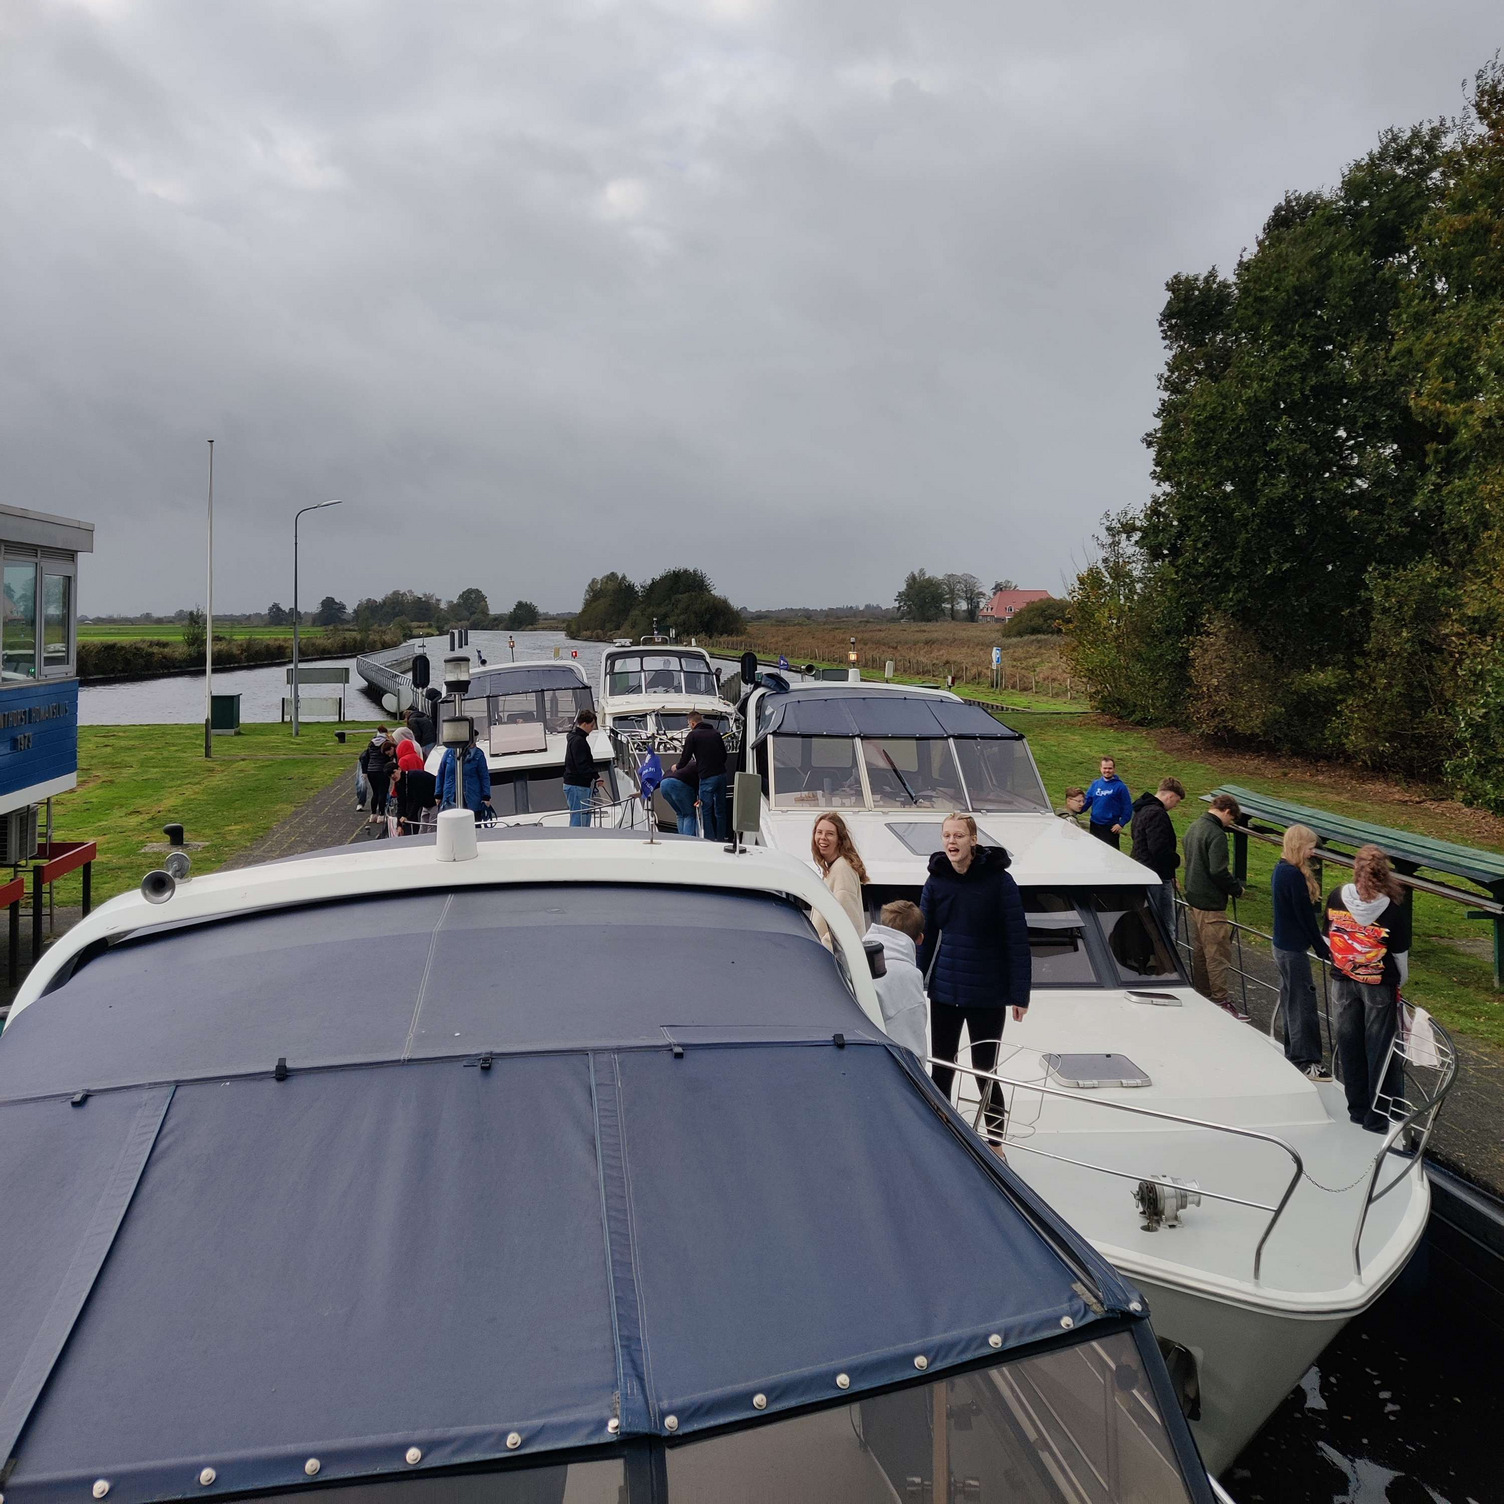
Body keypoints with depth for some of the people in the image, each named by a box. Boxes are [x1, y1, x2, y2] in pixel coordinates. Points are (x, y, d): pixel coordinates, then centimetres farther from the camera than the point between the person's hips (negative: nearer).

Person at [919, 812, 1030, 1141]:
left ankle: (996, 1142, 24)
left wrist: (1019, 993, -11)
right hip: (943, 992, 3)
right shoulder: (936, 881, 0)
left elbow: (1017, 940, -10)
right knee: (941, 1071, 12)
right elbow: (925, 937, 5)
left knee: (985, 1072, 7)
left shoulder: (999, 881, -11)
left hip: (987, 994, -3)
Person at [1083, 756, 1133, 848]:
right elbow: (1087, 801, 7)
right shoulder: (1095, 784, 7)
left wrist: (1121, 823, -12)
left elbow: (1127, 807, -7)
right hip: (1094, 826, 5)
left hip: (1111, 827, -5)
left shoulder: (1120, 786, -7)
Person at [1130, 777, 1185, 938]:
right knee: (1166, 928, -7)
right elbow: (1160, 849, -26)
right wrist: (1176, 859, -6)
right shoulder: (1157, 814, -19)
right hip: (1159, 877, -10)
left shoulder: (1142, 810, 14)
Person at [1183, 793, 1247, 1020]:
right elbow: (1218, 871, -24)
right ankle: (1222, 1000, -1)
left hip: (1193, 898, 10)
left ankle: (1201, 994, 25)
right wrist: (1237, 889, -9)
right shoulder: (1216, 835, -19)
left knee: (1199, 950, 17)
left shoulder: (1194, 828, 12)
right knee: (1218, 952, -4)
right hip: (1211, 903, -10)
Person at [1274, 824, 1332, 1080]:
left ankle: (1293, 1053, 29)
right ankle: (1308, 1061, 4)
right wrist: (1322, 948, -10)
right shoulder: (1294, 875, -23)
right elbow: (1305, 915, -19)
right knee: (1303, 1002, -2)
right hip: (1294, 949, -10)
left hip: (1283, 945, 10)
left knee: (1290, 999, 18)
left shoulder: (1280, 869, 7)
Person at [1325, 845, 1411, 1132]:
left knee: (1350, 1046, 16)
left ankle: (1357, 1109, 29)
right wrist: (1398, 982, 11)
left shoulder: (1336, 897, -11)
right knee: (1379, 1050, 9)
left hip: (1343, 981, 3)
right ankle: (1378, 1117, 18)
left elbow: (1329, 939, 0)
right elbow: (1400, 954, -8)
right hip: (1380, 986, -2)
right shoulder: (1395, 908, -18)